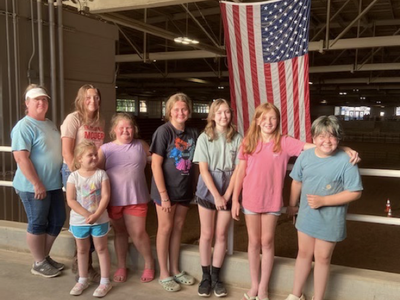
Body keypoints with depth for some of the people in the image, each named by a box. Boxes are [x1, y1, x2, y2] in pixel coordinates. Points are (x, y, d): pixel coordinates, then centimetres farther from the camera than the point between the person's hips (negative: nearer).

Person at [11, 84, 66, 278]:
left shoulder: (50, 124, 13)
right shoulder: (24, 126, -14)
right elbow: (21, 158, -21)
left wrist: (64, 176, 18)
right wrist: (37, 184, -23)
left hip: (54, 184, 9)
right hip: (34, 187, -8)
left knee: (58, 221, 14)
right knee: (37, 224, 4)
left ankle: (45, 256, 31)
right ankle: (39, 263, 20)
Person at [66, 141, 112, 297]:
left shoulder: (101, 174, -8)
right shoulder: (73, 176, -8)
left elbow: (106, 196, -12)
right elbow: (71, 200, -11)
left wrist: (96, 215, -22)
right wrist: (87, 214, -19)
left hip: (100, 220, -1)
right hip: (79, 221, 1)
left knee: (101, 249, 7)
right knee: (82, 250, 16)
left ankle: (105, 281, 16)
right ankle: (82, 280, 31)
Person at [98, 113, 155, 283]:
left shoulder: (141, 146, 3)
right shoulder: (105, 149, -1)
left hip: (136, 198, -1)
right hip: (114, 199, 1)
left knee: (137, 233, 0)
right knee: (120, 232, 15)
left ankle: (149, 263, 23)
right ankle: (121, 267, 31)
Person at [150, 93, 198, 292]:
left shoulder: (193, 134, 3)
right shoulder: (163, 131, -13)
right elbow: (156, 165, -15)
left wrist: (194, 188, 3)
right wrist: (163, 195, -18)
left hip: (184, 189, 5)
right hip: (166, 189, -5)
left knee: (178, 228, 14)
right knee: (165, 228, 5)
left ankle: (175, 270, 28)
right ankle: (164, 274, 19)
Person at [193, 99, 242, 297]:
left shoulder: (237, 138, -2)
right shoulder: (204, 138, -4)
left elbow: (237, 169, -3)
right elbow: (203, 170, -9)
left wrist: (227, 195, -10)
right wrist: (216, 195, -14)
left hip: (228, 193, 1)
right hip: (207, 191, -1)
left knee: (221, 235, 7)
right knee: (206, 234, 7)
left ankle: (216, 276, 21)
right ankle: (205, 276, 20)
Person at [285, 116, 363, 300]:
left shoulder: (346, 161, -19)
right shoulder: (305, 156, -6)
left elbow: (355, 193, -18)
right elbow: (297, 181, 8)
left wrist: (323, 200, -23)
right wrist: (292, 205, 17)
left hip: (329, 221, -4)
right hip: (306, 216, 4)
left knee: (322, 258, 12)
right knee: (304, 254, 18)